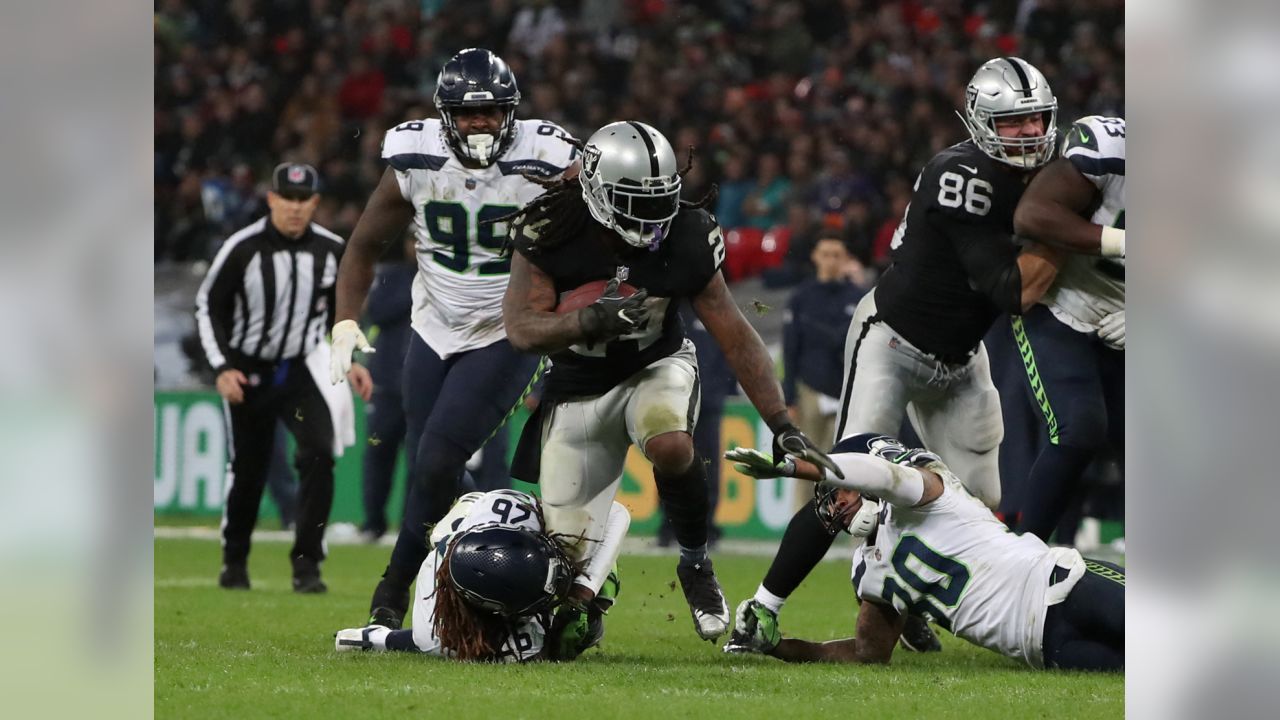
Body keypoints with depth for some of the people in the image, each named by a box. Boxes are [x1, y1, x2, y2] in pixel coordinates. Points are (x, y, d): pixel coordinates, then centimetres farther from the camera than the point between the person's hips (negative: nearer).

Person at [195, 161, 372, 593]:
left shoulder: (331, 250, -4)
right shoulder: (243, 248, -15)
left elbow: (340, 312, 13)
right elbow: (208, 306, -6)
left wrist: (350, 362, 3)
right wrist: (222, 367, -14)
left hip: (300, 371, 2)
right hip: (246, 372, -2)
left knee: (319, 452, -18)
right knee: (247, 470, 7)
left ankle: (306, 565, -13)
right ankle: (234, 561, 29)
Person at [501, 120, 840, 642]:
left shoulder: (687, 241, -18)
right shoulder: (551, 232, -22)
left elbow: (735, 337, -13)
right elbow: (523, 329, -26)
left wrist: (783, 427, -18)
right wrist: (595, 320, -44)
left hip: (655, 369, 0)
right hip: (578, 386, 0)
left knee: (671, 446, -37)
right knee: (566, 557, -5)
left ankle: (696, 566, -11)